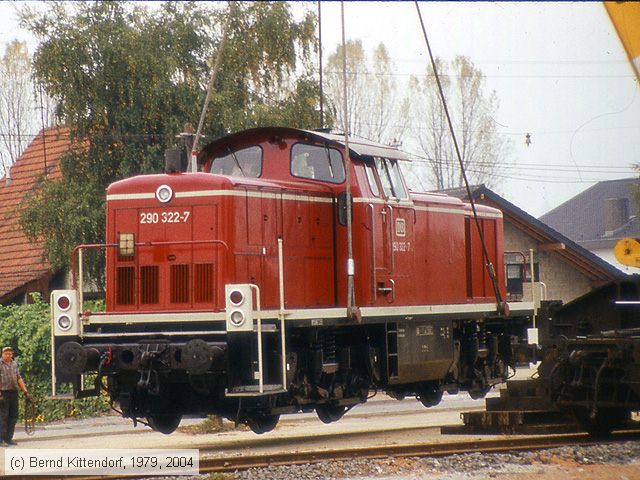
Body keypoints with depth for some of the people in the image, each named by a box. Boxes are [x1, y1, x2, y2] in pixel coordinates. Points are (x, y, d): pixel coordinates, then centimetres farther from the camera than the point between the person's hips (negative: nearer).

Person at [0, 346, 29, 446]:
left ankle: (9, 438, 15)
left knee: (13, 416, 7)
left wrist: (25, 391, 12)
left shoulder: (14, 364, 14)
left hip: (14, 393, 6)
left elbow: (19, 379, 18)